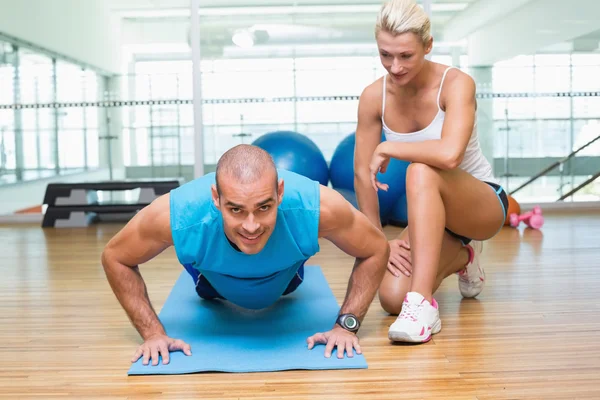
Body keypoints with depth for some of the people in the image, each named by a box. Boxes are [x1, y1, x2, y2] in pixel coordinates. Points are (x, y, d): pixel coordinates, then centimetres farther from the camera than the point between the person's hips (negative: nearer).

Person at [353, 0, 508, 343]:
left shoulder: (456, 83, -22)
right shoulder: (374, 97, -10)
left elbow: (449, 154, -41)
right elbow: (363, 175, -5)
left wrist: (387, 148, -27)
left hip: (483, 203, -5)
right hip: (432, 210, 5)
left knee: (421, 172, -37)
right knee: (392, 297, -17)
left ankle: (422, 304, -34)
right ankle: (458, 257, 16)